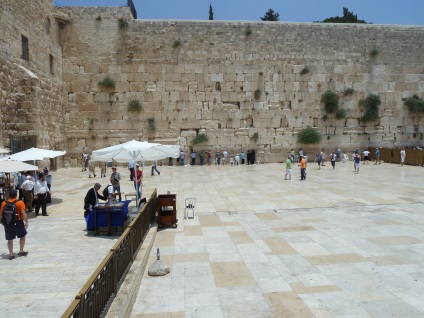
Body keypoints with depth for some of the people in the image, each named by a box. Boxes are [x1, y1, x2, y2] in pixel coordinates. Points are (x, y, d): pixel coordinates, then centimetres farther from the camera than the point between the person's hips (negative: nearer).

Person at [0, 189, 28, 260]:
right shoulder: (20, 202, -11)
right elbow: (23, 213, -16)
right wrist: (26, 222, -10)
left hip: (7, 223, 3)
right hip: (18, 223, -3)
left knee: (10, 239, 11)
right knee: (22, 236, 17)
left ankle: (11, 254, 15)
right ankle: (21, 251, 19)